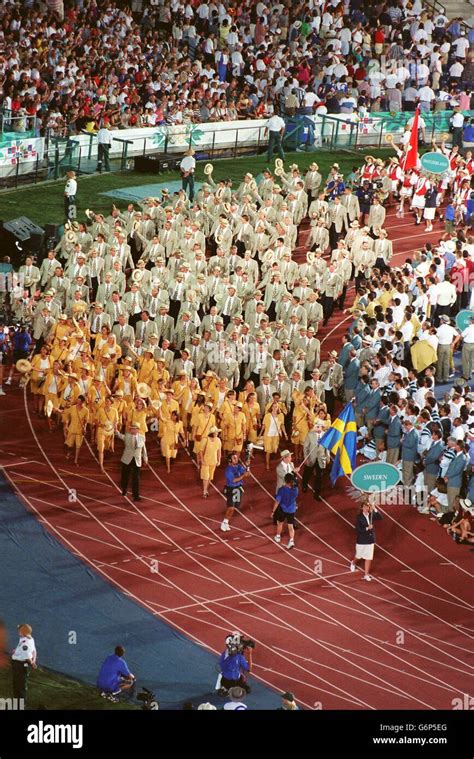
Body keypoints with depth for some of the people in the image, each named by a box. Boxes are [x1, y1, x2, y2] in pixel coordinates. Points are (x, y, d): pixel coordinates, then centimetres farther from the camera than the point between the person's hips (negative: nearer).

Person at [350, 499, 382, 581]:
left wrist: (374, 510, -25)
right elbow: (358, 529, -17)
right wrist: (367, 528, -28)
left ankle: (366, 574, 12)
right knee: (359, 556, 16)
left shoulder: (371, 515, -2)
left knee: (369, 557, 3)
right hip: (361, 540, -3)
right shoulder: (359, 517, -13)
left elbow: (380, 517, -16)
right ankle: (353, 563, 50)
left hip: (370, 540, 3)